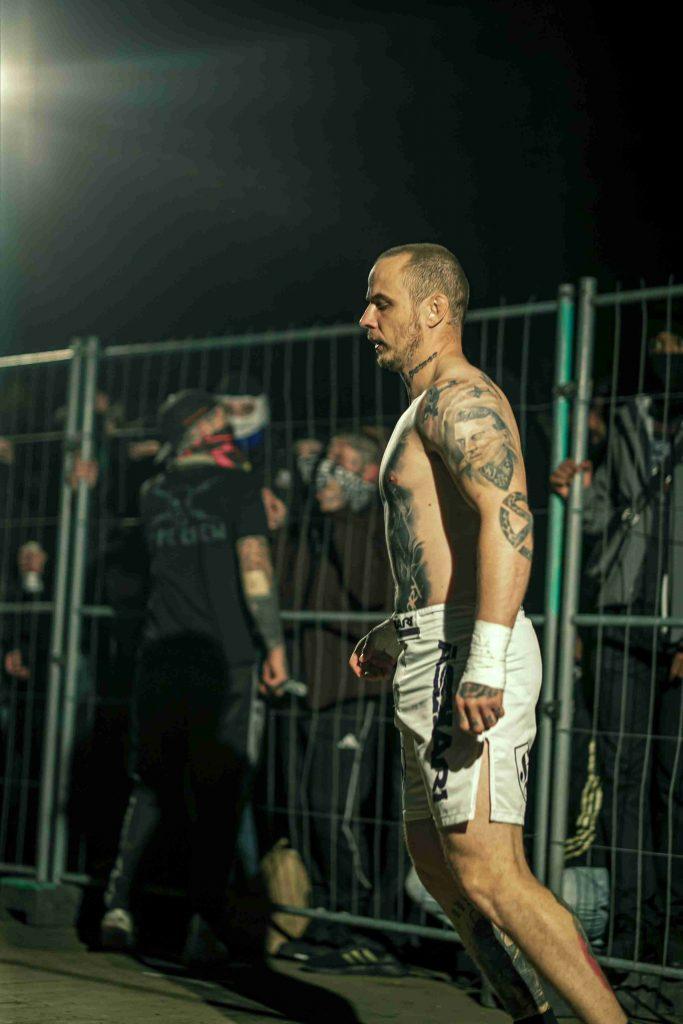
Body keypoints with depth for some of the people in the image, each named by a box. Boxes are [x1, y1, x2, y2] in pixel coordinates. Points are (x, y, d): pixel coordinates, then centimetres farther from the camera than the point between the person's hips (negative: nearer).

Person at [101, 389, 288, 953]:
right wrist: (275, 643, -8)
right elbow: (254, 568, -12)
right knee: (220, 793, 2)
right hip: (224, 658, -4)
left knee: (152, 787, 12)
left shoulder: (153, 495, 11)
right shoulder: (237, 486, -4)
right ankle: (208, 915, 2)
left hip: (161, 656, 4)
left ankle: (119, 899, 1)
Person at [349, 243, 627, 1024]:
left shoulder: (459, 396, -10)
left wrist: (484, 660, -32)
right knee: (435, 859, 17)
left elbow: (509, 519, -25)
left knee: (487, 873, -15)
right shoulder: (433, 408, 24)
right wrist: (397, 633, 26)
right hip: (441, 654, 11)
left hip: (464, 657, -11)